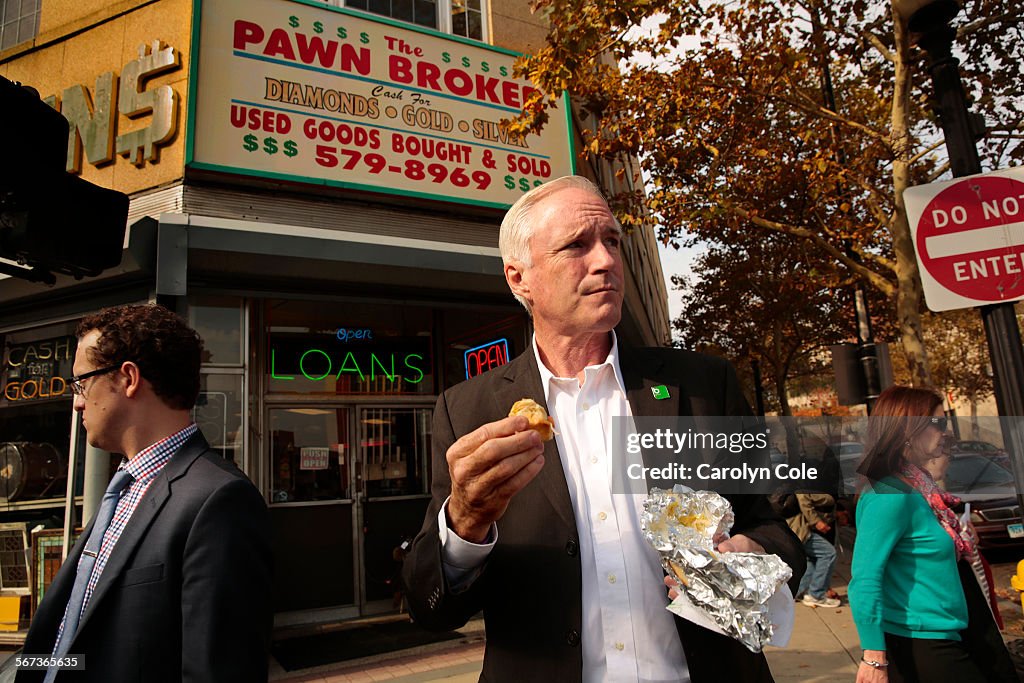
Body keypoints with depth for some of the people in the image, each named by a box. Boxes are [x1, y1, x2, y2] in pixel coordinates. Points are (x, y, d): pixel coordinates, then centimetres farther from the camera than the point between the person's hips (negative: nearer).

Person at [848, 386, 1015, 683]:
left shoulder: (919, 485, 5)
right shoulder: (890, 495, -23)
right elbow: (865, 578, -27)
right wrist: (875, 658, -26)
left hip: (948, 637, 9)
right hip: (920, 648, -9)